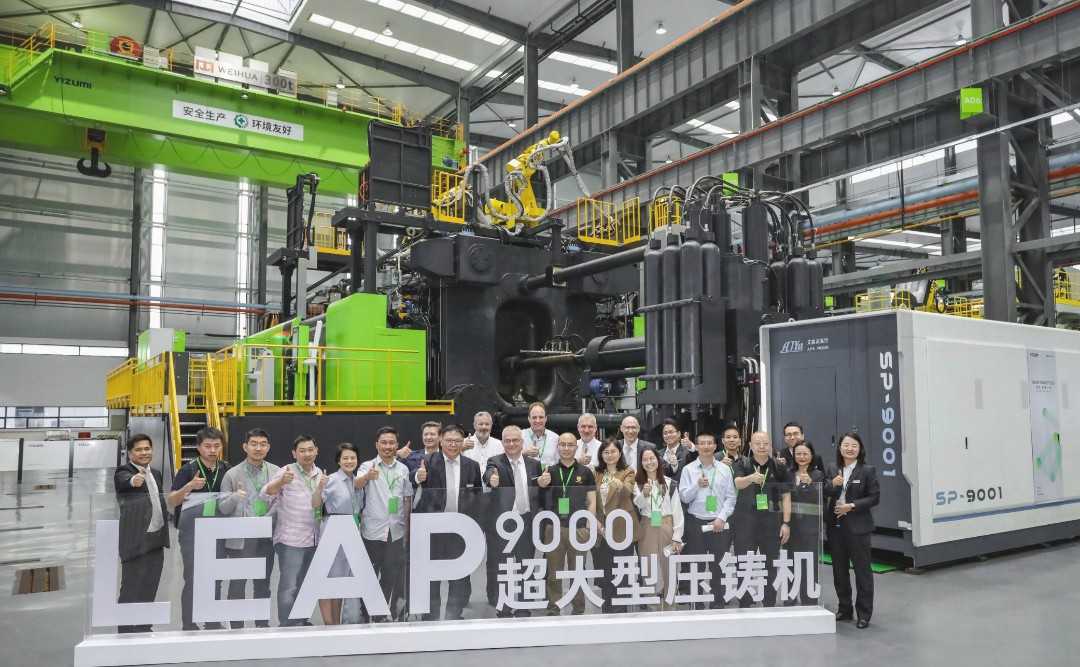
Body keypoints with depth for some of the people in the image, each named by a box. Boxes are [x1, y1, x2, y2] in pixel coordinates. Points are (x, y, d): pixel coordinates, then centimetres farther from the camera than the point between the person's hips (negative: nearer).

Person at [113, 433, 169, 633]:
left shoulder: (156, 474, 14)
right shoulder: (123, 472, -9)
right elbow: (124, 481, -34)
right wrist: (134, 480, -55)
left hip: (156, 539, 7)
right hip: (136, 540, -7)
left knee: (149, 588, 14)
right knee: (132, 589, -1)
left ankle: (143, 628, 25)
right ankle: (127, 632, 9)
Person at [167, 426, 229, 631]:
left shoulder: (226, 470, 6)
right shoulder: (188, 470, -5)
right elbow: (171, 501, -8)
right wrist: (189, 486, -25)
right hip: (192, 531, -3)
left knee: (215, 581, 11)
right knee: (192, 580, 0)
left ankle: (213, 624, 22)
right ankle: (188, 626, 13)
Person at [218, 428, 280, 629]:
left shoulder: (276, 472, 3)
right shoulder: (232, 475, -2)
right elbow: (223, 508, -4)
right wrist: (234, 497, -22)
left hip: (266, 537, 2)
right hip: (240, 539, -2)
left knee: (263, 584, 14)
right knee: (237, 585, 5)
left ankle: (263, 624, 25)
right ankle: (236, 628, 16)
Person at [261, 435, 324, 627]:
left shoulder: (320, 473, 9)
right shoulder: (287, 472, -9)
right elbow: (266, 495, -22)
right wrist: (280, 482, -38)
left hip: (313, 540, 6)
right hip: (290, 540, -6)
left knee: (305, 583, 17)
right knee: (289, 586, -5)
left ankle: (302, 620, 30)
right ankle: (287, 625, 3)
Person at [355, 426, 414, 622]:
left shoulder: (403, 469, 7)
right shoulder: (367, 466, -3)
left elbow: (407, 499, 12)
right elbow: (356, 485, -24)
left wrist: (408, 527, 9)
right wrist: (367, 476, -46)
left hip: (396, 532, 3)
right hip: (372, 531, -3)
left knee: (391, 575, 9)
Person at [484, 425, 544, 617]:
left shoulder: (534, 464, 8)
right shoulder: (495, 462, -4)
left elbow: (539, 492, 14)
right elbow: (489, 474, -26)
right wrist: (492, 479, -48)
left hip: (527, 521, 3)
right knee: (499, 567, 4)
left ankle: (523, 608, 22)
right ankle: (501, 607, 17)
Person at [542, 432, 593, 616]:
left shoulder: (585, 472, 4)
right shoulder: (549, 471, 6)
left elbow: (592, 501, 4)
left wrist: (588, 525, -7)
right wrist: (541, 482, -35)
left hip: (578, 528, -1)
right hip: (554, 527, 1)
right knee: (553, 571, 6)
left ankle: (578, 608, 20)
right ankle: (553, 607, 16)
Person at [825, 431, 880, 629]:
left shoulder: (868, 471, -4)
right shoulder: (832, 470, 7)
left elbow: (874, 497, -7)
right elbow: (822, 494, 3)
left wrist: (851, 506, -16)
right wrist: (832, 484, -16)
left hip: (857, 526, -4)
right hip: (835, 526, 5)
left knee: (862, 570, 3)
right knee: (839, 570, 13)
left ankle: (864, 614, 14)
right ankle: (844, 609, 27)